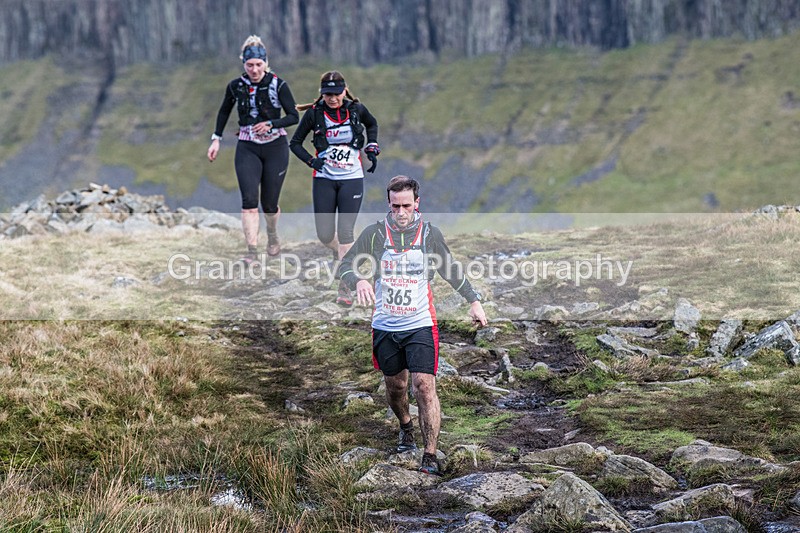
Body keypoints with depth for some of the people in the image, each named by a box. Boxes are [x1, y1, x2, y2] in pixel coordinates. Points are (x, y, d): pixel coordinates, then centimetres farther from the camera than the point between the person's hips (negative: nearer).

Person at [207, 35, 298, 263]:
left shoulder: (278, 85, -8)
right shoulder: (236, 86, 0)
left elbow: (294, 116, -6)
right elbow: (224, 111, 17)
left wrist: (271, 124, -21)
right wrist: (216, 139, 12)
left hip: (275, 148, -1)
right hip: (247, 149, 1)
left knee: (269, 202, 4)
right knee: (249, 199, -15)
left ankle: (272, 234, 36)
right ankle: (252, 251, -16)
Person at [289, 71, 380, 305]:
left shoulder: (356, 109, -3)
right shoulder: (314, 113, -6)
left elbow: (372, 124, 20)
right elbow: (295, 143, 3)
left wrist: (372, 148, 6)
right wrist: (311, 160, -13)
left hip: (352, 178, -1)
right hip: (324, 179, 1)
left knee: (345, 231, -11)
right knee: (325, 234, 0)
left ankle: (344, 288, -8)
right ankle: (339, 252, 37)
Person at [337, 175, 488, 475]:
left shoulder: (429, 234, 1)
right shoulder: (375, 234, -3)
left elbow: (450, 270, 15)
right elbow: (345, 266, -3)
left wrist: (473, 300, 13)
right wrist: (359, 281, -25)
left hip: (420, 325, -1)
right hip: (385, 326, 1)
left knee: (424, 386, -13)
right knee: (395, 387, 13)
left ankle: (430, 456, -9)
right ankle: (406, 428, 45)